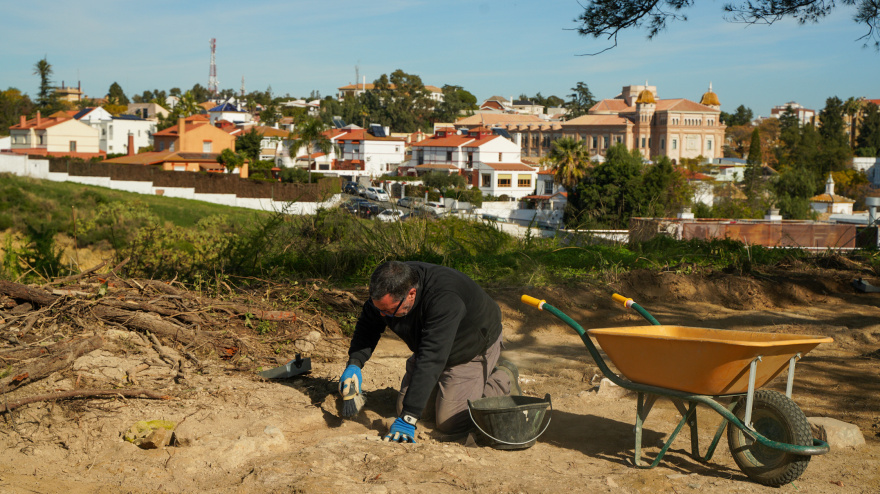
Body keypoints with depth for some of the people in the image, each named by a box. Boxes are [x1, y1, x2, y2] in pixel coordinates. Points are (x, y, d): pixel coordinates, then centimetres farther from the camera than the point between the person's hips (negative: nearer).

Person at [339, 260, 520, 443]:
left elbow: (431, 359, -46)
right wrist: (354, 364, -22)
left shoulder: (444, 299, -43)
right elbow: (368, 326, -4)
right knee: (404, 409, 4)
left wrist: (408, 419, -47)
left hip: (473, 349, -7)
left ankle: (503, 379, 7)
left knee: (448, 422, -13)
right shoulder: (388, 290, -22)